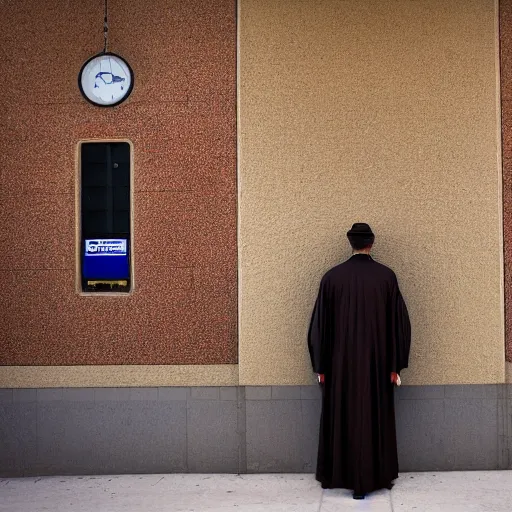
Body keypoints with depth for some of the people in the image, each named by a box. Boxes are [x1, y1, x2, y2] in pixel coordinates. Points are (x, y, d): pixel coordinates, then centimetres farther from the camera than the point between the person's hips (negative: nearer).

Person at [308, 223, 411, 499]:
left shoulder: (332, 277, -4)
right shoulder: (387, 276, -4)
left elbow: (320, 324, -3)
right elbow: (399, 322, -5)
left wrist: (320, 366, 4)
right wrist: (395, 365, 2)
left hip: (341, 362, 0)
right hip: (377, 362, 0)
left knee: (341, 417, 10)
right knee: (375, 417, 11)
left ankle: (337, 475, 17)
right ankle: (377, 476, 17)